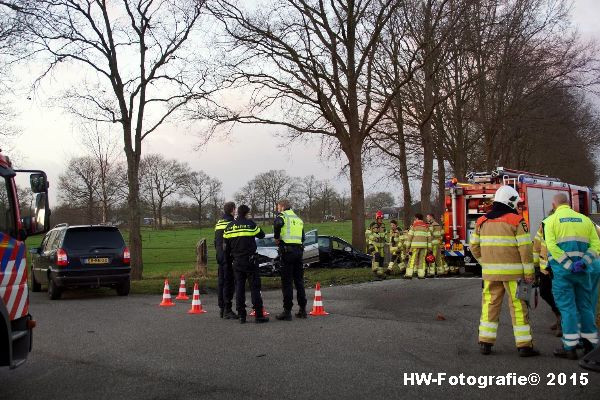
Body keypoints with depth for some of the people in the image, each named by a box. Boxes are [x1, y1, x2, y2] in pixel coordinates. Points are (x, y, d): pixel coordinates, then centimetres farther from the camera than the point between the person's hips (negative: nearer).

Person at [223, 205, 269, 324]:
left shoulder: (229, 227, 7)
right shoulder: (250, 224, -6)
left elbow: (226, 246, 10)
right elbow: (261, 235, 5)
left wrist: (229, 258, 21)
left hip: (237, 261, 4)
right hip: (249, 260, -4)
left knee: (239, 287, 7)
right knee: (255, 287, -1)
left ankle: (241, 315, 7)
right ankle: (259, 315, -4)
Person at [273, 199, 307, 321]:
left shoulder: (282, 215, -2)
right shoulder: (298, 219, 21)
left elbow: (277, 224, -25)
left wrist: (276, 238, -13)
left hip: (287, 251, -6)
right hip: (299, 250, 7)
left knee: (287, 282, -3)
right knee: (299, 281, 14)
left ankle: (287, 311, -2)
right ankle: (302, 309, 16)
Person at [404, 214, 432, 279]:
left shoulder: (414, 225, 4)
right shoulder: (426, 226, 14)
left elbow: (409, 236, -1)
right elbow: (429, 237, 10)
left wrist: (407, 246, 0)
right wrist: (429, 248, 11)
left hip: (415, 245, -3)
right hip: (424, 245, 3)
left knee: (412, 260, -4)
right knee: (422, 260, 6)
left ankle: (409, 274, -9)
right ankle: (421, 275, 2)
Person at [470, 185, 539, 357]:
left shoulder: (482, 221, 7)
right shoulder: (516, 221, -8)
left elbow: (474, 246, 9)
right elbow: (525, 248, -11)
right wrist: (529, 273, -6)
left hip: (490, 272, 4)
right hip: (513, 272, -4)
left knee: (490, 304, 11)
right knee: (518, 306, 3)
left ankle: (485, 342, 12)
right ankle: (524, 345, 6)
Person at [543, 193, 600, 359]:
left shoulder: (551, 220, 1)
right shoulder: (585, 219, 12)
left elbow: (551, 245, -14)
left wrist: (568, 265, -15)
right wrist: (583, 262, -9)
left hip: (562, 270, -3)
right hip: (583, 270, 4)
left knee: (567, 307, 0)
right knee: (585, 306, 14)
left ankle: (570, 348, 0)